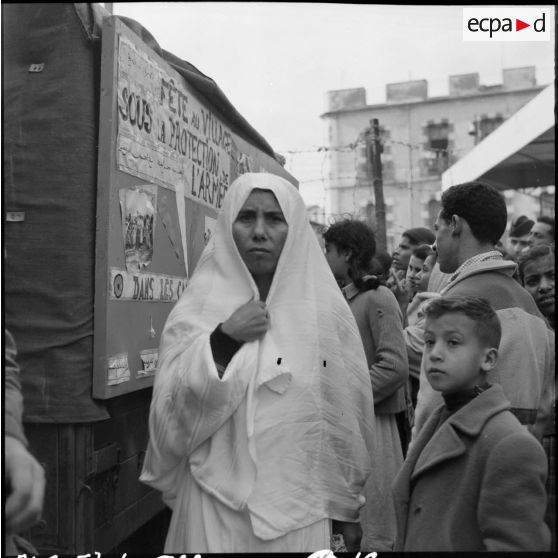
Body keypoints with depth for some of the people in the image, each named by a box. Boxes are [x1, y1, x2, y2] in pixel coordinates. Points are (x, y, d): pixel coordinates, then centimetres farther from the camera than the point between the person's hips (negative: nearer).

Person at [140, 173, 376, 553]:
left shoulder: (325, 310, -4)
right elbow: (169, 415, -8)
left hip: (301, 507, 0)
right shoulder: (198, 308, -3)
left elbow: (347, 417, 2)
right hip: (215, 507, 0)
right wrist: (222, 341, -19)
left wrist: (347, 507, 8)